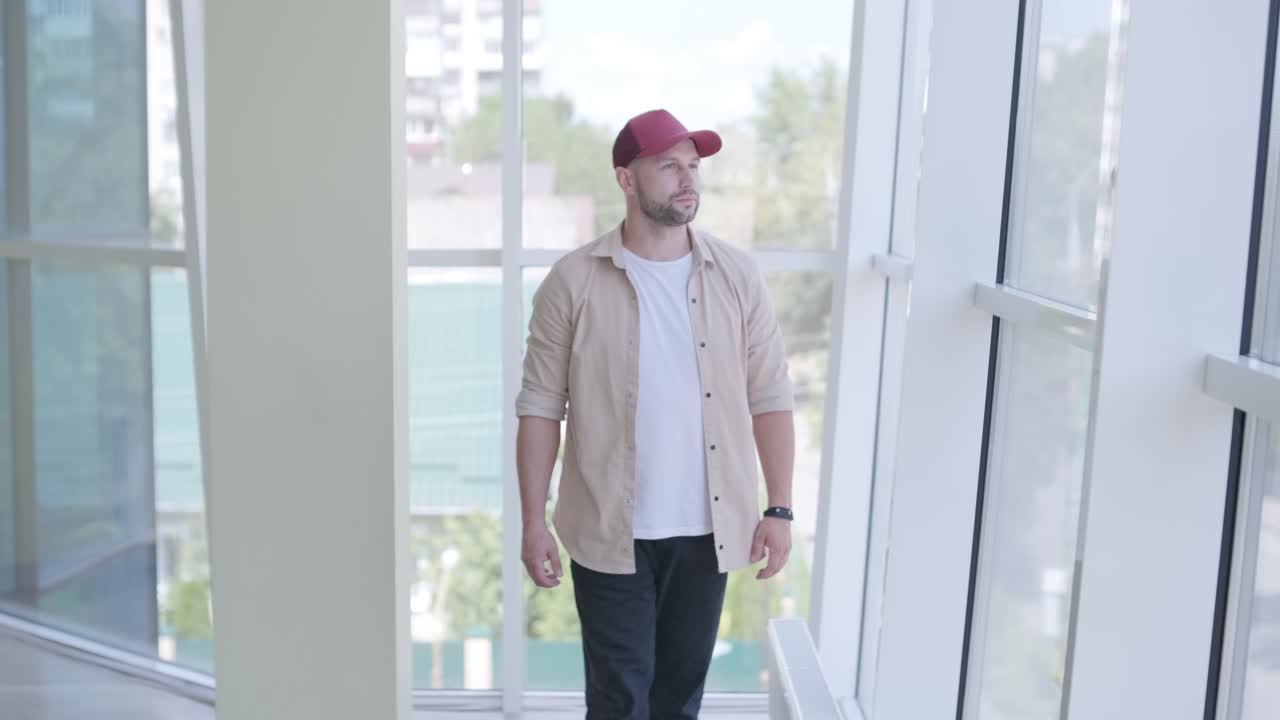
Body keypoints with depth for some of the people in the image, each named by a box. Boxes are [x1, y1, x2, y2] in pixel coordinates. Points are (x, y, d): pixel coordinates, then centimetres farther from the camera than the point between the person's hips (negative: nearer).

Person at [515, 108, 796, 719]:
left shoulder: (737, 276, -1)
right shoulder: (574, 282, -8)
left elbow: (770, 397, 2)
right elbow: (539, 407, -5)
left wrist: (780, 510, -1)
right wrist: (533, 523, -7)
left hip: (707, 530, 2)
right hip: (610, 534, -2)